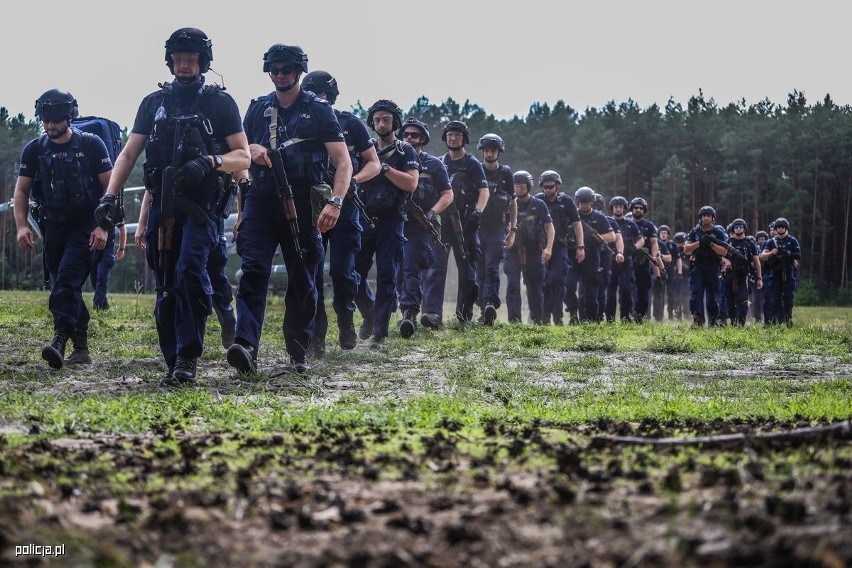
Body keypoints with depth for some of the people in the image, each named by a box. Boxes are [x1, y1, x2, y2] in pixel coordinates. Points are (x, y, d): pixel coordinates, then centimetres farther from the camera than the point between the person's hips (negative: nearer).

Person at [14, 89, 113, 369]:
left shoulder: (91, 145, -7)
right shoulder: (34, 149, 3)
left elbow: (110, 186, -7)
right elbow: (22, 190, 6)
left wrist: (103, 226, -15)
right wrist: (21, 225, -8)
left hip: (85, 225, -5)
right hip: (54, 225, 5)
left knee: (67, 280, -20)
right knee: (65, 287, 8)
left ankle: (59, 340, -29)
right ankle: (81, 348, 16)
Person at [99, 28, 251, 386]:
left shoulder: (220, 102, 5)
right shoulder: (154, 102, 14)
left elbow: (243, 157, 2)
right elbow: (128, 155, 12)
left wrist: (210, 161, -18)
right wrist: (110, 196, -2)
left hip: (200, 205, -4)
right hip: (162, 205, 4)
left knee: (190, 272, -22)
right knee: (166, 289, 4)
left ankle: (188, 359, -17)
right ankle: (175, 364, 12)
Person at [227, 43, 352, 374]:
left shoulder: (319, 110, 3)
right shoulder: (258, 109, 14)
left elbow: (343, 162, -4)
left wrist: (335, 202, -19)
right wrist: (250, 149, -2)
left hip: (301, 206, -2)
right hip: (260, 202, 2)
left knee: (302, 280, 5)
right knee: (253, 270, -15)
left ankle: (299, 354, 15)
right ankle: (245, 347, -26)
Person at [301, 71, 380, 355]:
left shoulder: (352, 124, 4)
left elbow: (374, 164, 6)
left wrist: (354, 180, -13)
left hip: (344, 206, -2)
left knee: (342, 270, -8)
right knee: (311, 271, -3)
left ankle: (346, 317, 19)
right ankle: (316, 335, 1)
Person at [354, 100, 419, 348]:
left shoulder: (406, 151, 3)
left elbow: (411, 183, -11)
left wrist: (384, 167, -16)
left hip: (391, 222, -3)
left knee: (386, 278, -3)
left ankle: (379, 333, 0)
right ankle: (370, 313, 25)